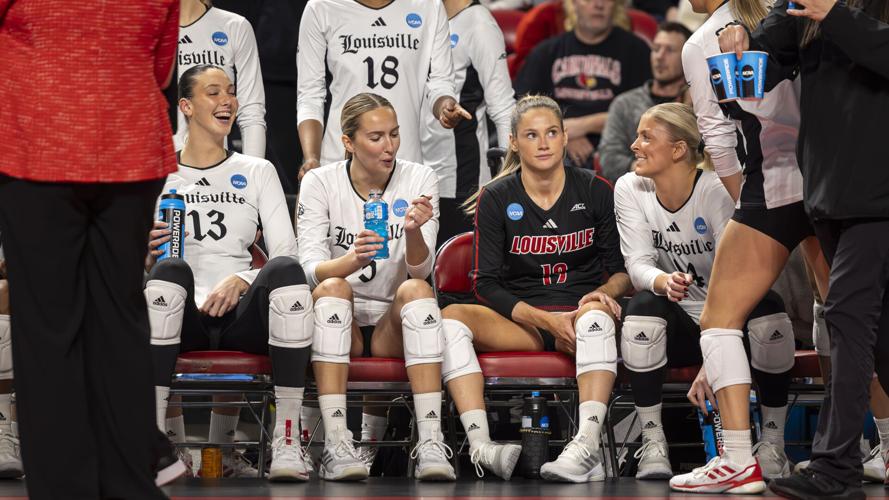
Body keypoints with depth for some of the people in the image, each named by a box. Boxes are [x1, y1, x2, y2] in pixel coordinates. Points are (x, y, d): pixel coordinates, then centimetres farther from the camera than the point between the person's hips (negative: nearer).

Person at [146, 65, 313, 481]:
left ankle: (287, 442, -34)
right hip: (184, 321, -1)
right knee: (170, 269, -35)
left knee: (286, 270, -31)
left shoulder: (257, 172, 19)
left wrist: (241, 280, -12)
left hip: (242, 317, 1)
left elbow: (285, 254, 8)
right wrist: (147, 256, -13)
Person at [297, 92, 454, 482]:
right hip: (340, 325, -1)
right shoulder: (320, 183, -4)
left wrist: (414, 232, -34)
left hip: (394, 326, 1)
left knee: (416, 289, -29)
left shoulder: (419, 180, -2)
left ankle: (430, 443, -42)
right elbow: (311, 268, -16)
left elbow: (421, 271, -12)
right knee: (332, 288, -31)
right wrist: (350, 261, -39)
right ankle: (336, 446, -43)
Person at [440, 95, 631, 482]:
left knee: (596, 314, -37)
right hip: (520, 317, 1)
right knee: (451, 318, -27)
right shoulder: (495, 199, 3)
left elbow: (622, 268, 11)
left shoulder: (596, 192, 5)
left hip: (580, 312, -1)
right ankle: (480, 446, -42)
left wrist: (606, 291, -14)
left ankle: (586, 446, -54)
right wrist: (545, 320, -16)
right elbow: (486, 283, -2)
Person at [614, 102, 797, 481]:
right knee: (643, 306, -30)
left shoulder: (716, 190, -18)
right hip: (678, 323, 2)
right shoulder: (629, 189, -5)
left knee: (768, 309, -33)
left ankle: (773, 442, -20)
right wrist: (663, 282, -41)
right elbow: (638, 263, -13)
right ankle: (652, 442, -24)